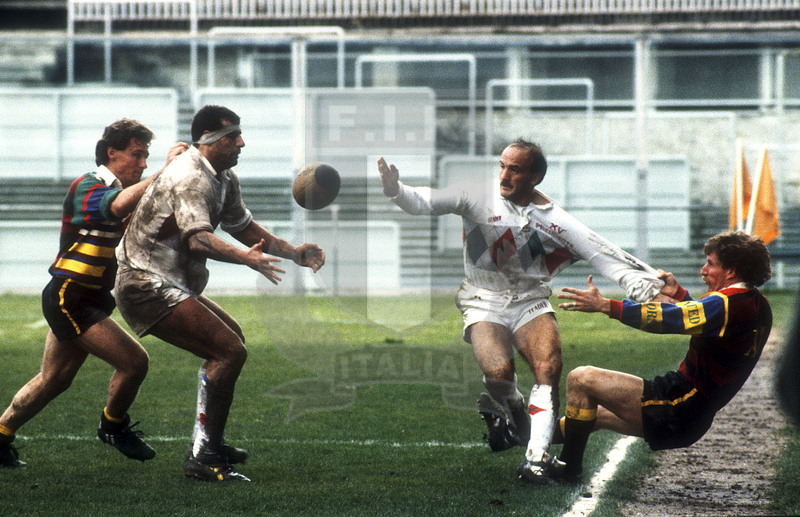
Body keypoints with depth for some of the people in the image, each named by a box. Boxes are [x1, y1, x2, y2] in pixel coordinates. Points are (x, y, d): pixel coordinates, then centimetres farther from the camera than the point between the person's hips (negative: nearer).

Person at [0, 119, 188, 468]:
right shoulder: (86, 188, -17)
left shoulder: (118, 188, 15)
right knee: (134, 361, -12)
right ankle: (113, 426, 12)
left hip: (87, 301, 10)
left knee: (53, 380, 15)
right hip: (69, 298, -10)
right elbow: (118, 205, -39)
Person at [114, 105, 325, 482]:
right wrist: (246, 258, -50)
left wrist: (292, 252, 18)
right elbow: (198, 238, -35)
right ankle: (203, 459, -18)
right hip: (149, 286, -11)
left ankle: (209, 444, 30)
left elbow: (242, 226, 27)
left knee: (230, 336, 25)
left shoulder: (224, 179, 13)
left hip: (169, 285, 11)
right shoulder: (190, 178, -20)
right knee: (230, 350, -19)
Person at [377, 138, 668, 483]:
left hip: (530, 303, 1)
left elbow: (603, 254, -4)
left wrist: (649, 286, -16)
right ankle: (516, 414, 9)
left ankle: (536, 457, -24)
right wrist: (396, 191, -31)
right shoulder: (477, 197, -5)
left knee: (549, 367, -24)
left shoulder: (555, 221, -3)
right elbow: (423, 202, -9)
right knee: (498, 371, -26)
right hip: (483, 303, -1)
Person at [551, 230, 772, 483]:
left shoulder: (730, 305, -21)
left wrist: (605, 305, -26)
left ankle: (568, 466, -2)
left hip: (677, 414, -10)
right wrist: (678, 293, 25)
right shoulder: (757, 306, 9)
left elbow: (670, 318, -26)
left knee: (581, 380, -11)